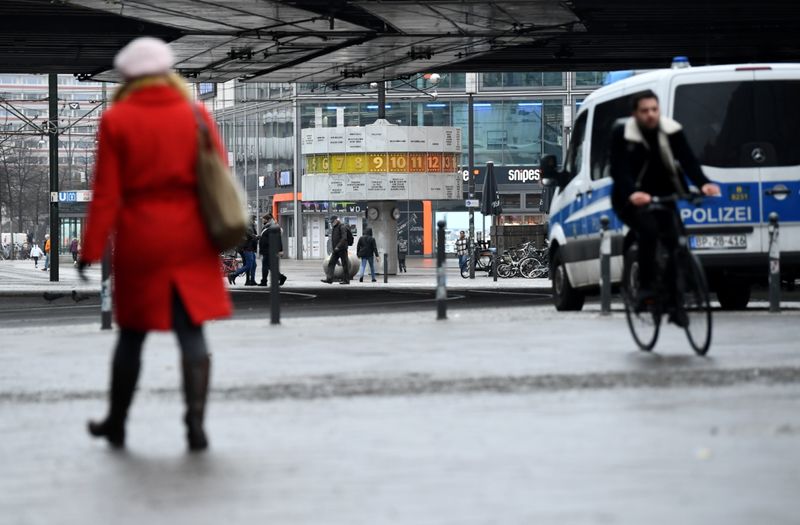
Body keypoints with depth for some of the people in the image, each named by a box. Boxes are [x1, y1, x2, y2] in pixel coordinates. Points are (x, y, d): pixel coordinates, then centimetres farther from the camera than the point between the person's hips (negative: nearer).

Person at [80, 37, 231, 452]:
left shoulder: (116, 121, -5)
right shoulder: (196, 115, 1)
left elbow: (106, 194, -8)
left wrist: (91, 250, -4)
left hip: (139, 242, -1)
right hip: (191, 241, 1)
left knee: (132, 334, 13)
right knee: (192, 332, 2)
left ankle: (116, 424, 24)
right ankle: (195, 421, -12)